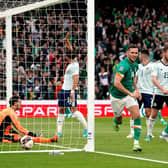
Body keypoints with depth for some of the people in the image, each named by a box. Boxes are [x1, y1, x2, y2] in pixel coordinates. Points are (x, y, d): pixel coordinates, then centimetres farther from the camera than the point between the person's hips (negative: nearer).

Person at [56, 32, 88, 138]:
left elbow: (76, 78, -23)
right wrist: (67, 40, 21)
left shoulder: (74, 65, -15)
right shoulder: (73, 62, 10)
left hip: (70, 91, -10)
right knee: (61, 109, 9)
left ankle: (86, 128, -13)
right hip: (64, 89, 10)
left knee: (74, 110, -13)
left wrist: (72, 91, -28)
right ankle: (59, 131, 11)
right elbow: (71, 49, 24)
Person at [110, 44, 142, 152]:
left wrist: (136, 90, 8)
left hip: (129, 94, 5)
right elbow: (116, 83, -33)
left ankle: (136, 142, -14)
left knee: (137, 115, -14)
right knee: (118, 119, 13)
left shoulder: (135, 65, 2)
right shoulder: (123, 65, -25)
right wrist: (130, 93, -32)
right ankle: (116, 122, 53)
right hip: (117, 96, -5)